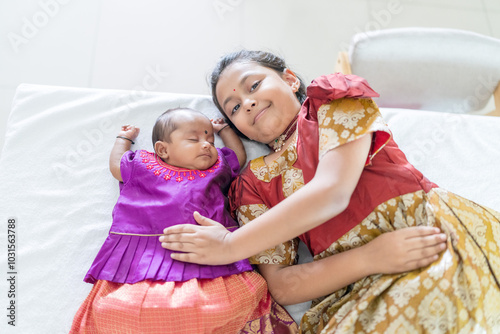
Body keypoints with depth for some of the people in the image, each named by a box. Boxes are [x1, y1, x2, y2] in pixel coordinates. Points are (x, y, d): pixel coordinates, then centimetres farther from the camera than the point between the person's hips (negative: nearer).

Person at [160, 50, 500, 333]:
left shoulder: (332, 97, 5)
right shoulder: (253, 184, 10)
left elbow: (332, 193, -12)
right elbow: (281, 286, 1)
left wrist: (230, 246, -7)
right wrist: (373, 257, -15)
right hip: (355, 294, 2)